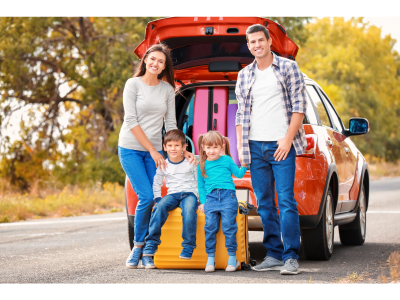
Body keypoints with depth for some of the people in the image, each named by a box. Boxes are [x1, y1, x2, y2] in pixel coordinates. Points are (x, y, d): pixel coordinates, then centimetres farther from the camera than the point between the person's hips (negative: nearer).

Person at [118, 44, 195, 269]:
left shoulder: (168, 89, 7)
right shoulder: (133, 84, -4)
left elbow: (170, 123, 11)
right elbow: (132, 121, -9)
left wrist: (181, 149, 0)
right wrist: (153, 151, -13)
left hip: (154, 151, 4)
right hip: (131, 149, -3)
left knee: (153, 200, -6)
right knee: (146, 197, -16)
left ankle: (146, 249, 5)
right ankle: (138, 245, 2)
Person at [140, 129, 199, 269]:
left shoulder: (191, 162, 4)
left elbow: (199, 182, 10)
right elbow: (156, 184, 17)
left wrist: (200, 199, 0)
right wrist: (157, 199, 4)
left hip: (189, 193, -2)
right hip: (172, 194, 2)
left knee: (189, 210, -37)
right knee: (160, 207, -32)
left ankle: (188, 247, -34)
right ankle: (150, 245, -37)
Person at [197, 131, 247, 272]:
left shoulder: (227, 160, 12)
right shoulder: (202, 166, 17)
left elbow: (239, 174, 17)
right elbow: (201, 186, 20)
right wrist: (203, 202, 11)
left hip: (227, 195, -2)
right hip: (211, 197, 2)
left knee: (229, 225, -11)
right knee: (210, 226, -9)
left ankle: (232, 257, -2)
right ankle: (210, 258, -1)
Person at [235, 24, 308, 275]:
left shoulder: (288, 67, 3)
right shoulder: (244, 76, 15)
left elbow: (299, 105, -2)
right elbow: (241, 113, 17)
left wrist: (288, 139, -10)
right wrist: (241, 146, 7)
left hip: (281, 144, -4)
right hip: (255, 146, 4)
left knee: (286, 201, -9)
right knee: (264, 204, 5)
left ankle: (291, 257, -7)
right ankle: (274, 255, 10)